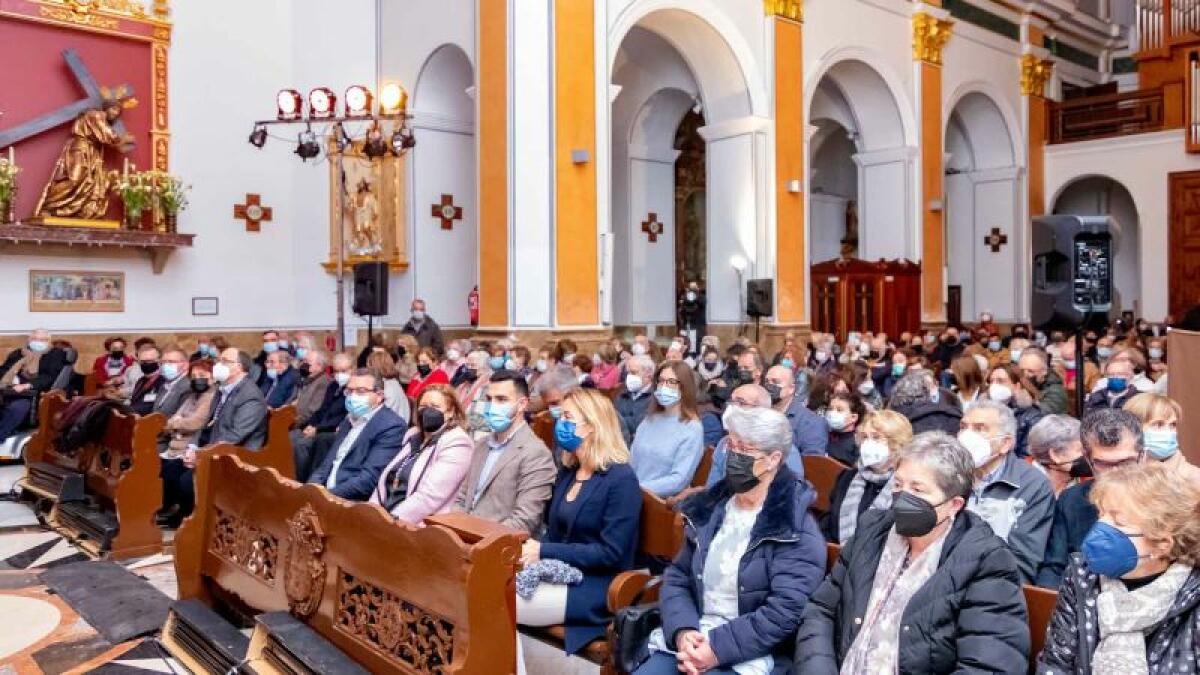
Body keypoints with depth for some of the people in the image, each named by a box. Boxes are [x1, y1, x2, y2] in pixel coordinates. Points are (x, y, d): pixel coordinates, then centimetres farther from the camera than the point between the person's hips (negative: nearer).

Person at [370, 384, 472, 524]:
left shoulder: (456, 444, -6)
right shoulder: (412, 435, 19)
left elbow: (430, 495, -17)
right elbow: (386, 481, 16)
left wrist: (395, 520, -22)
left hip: (416, 525, -7)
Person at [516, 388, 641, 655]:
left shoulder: (621, 479, -13)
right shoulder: (567, 471, 12)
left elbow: (610, 553, -18)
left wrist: (544, 552, -19)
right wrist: (530, 548, -8)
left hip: (594, 587, -7)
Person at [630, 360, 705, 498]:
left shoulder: (692, 429, -5)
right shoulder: (649, 419, 12)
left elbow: (679, 479, -13)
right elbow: (631, 463, 13)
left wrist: (640, 489, -20)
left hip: (664, 500, -5)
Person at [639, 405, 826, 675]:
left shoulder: (798, 532, -8)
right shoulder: (709, 509, 9)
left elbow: (784, 612, -16)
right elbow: (676, 577, 9)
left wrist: (719, 649, -20)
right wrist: (683, 632, -9)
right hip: (691, 640, 5)